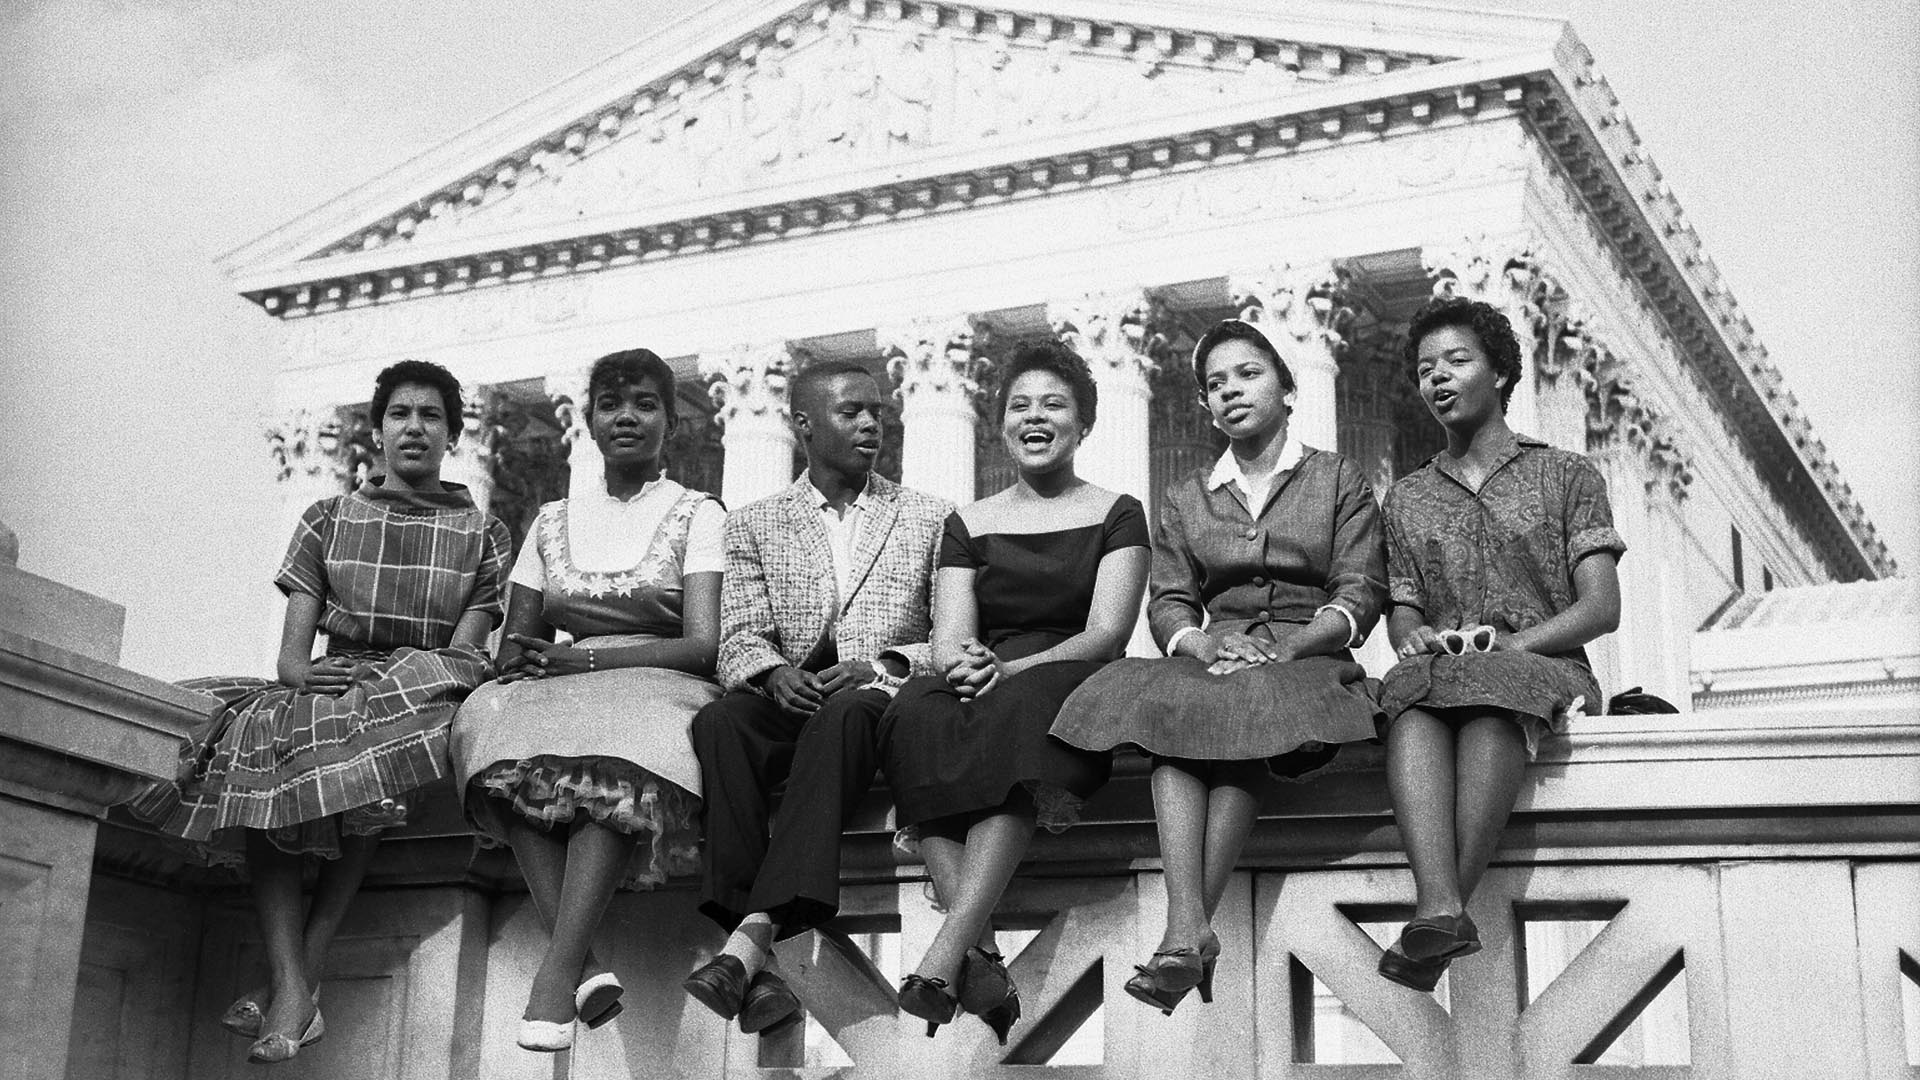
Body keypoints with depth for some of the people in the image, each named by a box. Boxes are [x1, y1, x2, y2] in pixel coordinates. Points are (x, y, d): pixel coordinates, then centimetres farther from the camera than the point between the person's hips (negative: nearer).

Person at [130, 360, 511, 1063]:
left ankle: (309, 965, -32)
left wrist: (376, 677, -17)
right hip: (329, 685, 2)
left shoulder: (483, 535, 14)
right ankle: (292, 985, -39)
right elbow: (292, 653, 8)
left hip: (422, 691, -2)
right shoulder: (327, 521, 18)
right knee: (254, 739, -32)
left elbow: (465, 651, 1)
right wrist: (303, 674, -17)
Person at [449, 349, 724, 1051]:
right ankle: (586, 968, -40)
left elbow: (705, 645, -5)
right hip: (569, 692, 3)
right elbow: (515, 646, 18)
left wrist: (585, 658, -17)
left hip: (662, 688, -3)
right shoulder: (552, 522, 21)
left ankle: (555, 972, -43)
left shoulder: (697, 514, 9)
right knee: (494, 714, -31)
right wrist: (523, 660, -9)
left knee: (616, 736, -38)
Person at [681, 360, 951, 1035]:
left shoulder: (930, 518, 17)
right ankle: (752, 964, -42)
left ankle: (754, 935, -48)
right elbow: (739, 641, 7)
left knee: (843, 716, -37)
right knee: (719, 723, -33)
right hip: (789, 699, 2)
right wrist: (775, 674, -17)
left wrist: (882, 664, -11)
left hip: (882, 701, -1)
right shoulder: (755, 524, 18)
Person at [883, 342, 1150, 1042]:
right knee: (918, 709, -33)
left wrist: (1008, 670, -20)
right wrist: (961, 666, -19)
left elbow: (1106, 634, -2)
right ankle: (982, 961, -44)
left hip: (1074, 693, -2)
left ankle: (944, 957, -47)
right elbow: (950, 640, 7)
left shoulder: (1116, 515, 13)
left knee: (1018, 708, -37)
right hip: (981, 690, 2)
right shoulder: (968, 525, 20)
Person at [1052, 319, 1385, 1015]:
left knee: (1245, 707, -38)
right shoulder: (1184, 500, 24)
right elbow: (1169, 602, 12)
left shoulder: (1339, 480, 15)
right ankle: (1188, 929, -48)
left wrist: (1286, 647, -15)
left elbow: (1361, 595, 3)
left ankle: (1186, 931, -44)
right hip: (1216, 657, 2)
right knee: (1169, 705, -35)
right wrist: (1203, 644, -12)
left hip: (1307, 658, -2)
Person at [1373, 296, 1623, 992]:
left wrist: (1507, 644, -14)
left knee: (1491, 697, -39)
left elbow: (1601, 608, 2)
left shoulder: (1566, 476, 13)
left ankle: (1439, 920, -49)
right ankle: (1441, 909, -55)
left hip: (1542, 666, -2)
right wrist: (1416, 638, -9)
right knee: (1411, 695, -36)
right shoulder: (1407, 498, 24)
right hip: (1439, 667, 2)